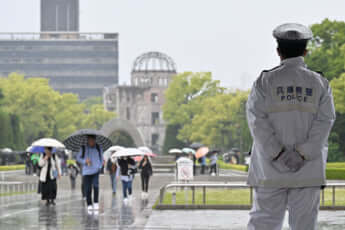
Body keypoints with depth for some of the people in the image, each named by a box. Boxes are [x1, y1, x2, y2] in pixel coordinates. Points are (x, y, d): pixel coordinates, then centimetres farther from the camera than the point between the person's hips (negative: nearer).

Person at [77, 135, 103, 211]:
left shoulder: (98, 148, 7)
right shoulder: (83, 148, 3)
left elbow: (101, 158, 17)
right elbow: (78, 158, 8)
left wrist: (100, 166, 3)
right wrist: (85, 161, -10)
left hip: (96, 171, 0)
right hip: (86, 171, 0)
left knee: (96, 186, -21)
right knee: (87, 189, -2)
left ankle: (96, 203, -11)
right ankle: (89, 205, 12)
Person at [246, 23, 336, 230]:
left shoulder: (266, 81, 0)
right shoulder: (319, 83, 4)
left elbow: (257, 120, -8)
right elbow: (325, 121, -6)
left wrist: (278, 153, -10)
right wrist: (303, 153, -10)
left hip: (271, 171, -1)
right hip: (308, 172, 1)